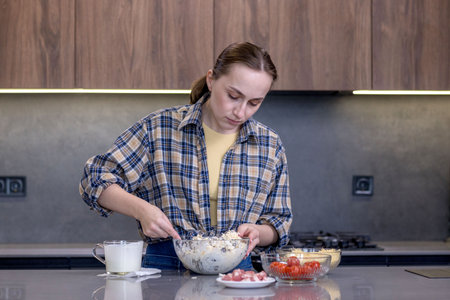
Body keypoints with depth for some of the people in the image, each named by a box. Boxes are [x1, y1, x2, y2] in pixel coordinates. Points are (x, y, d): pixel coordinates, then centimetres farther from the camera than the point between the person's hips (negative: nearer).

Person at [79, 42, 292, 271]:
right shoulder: (159, 128, 2)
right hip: (165, 267, -4)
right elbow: (95, 178, 3)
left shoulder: (270, 146, 10)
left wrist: (257, 232, -6)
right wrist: (141, 209, -15)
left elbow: (279, 221, 18)